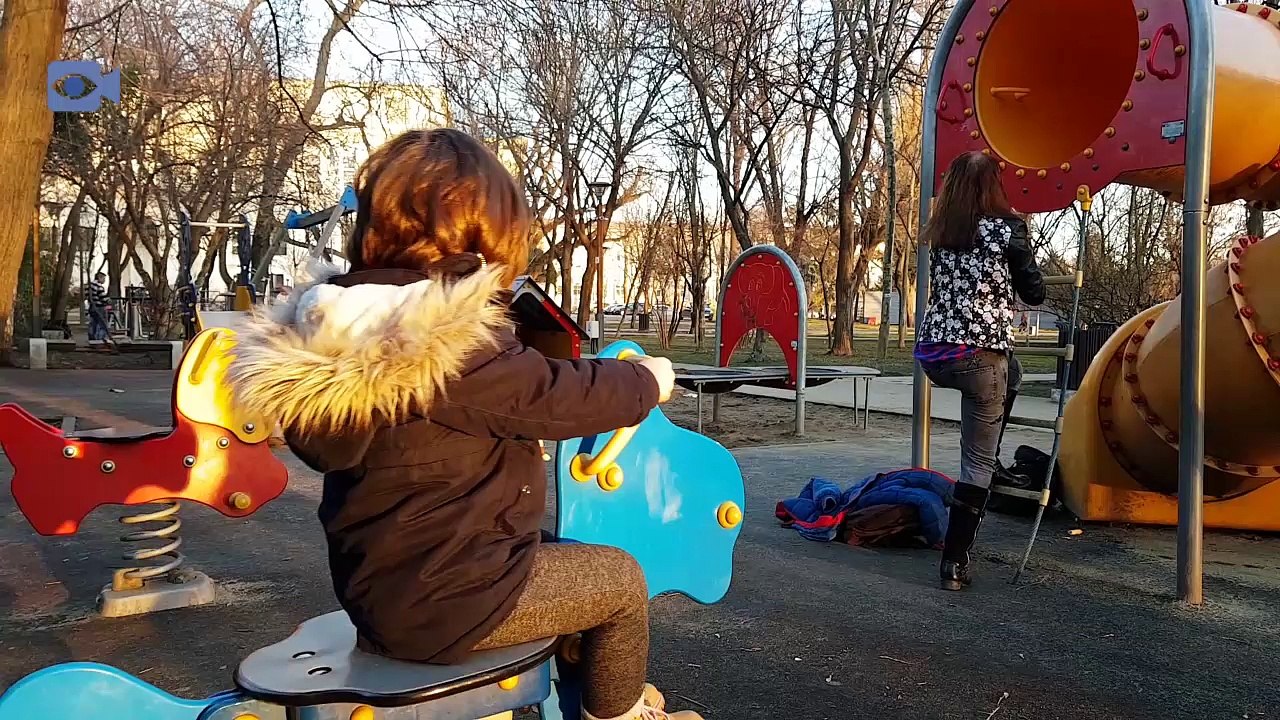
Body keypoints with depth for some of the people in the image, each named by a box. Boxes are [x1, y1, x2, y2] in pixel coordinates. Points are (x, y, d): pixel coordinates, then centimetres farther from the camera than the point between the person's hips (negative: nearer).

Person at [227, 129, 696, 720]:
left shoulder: (326, 338, 0)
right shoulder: (457, 348, -28)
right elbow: (566, 397, -18)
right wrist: (647, 380, 2)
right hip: (446, 605, -9)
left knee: (552, 551, 29)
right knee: (621, 578, 9)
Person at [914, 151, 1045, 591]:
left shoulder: (940, 232, 9)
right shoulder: (1008, 227, -4)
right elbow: (1035, 295, 4)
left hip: (932, 355, 6)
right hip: (979, 358, -5)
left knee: (1010, 373, 36)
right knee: (978, 464, 5)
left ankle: (987, 460, 36)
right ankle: (954, 562, 7)